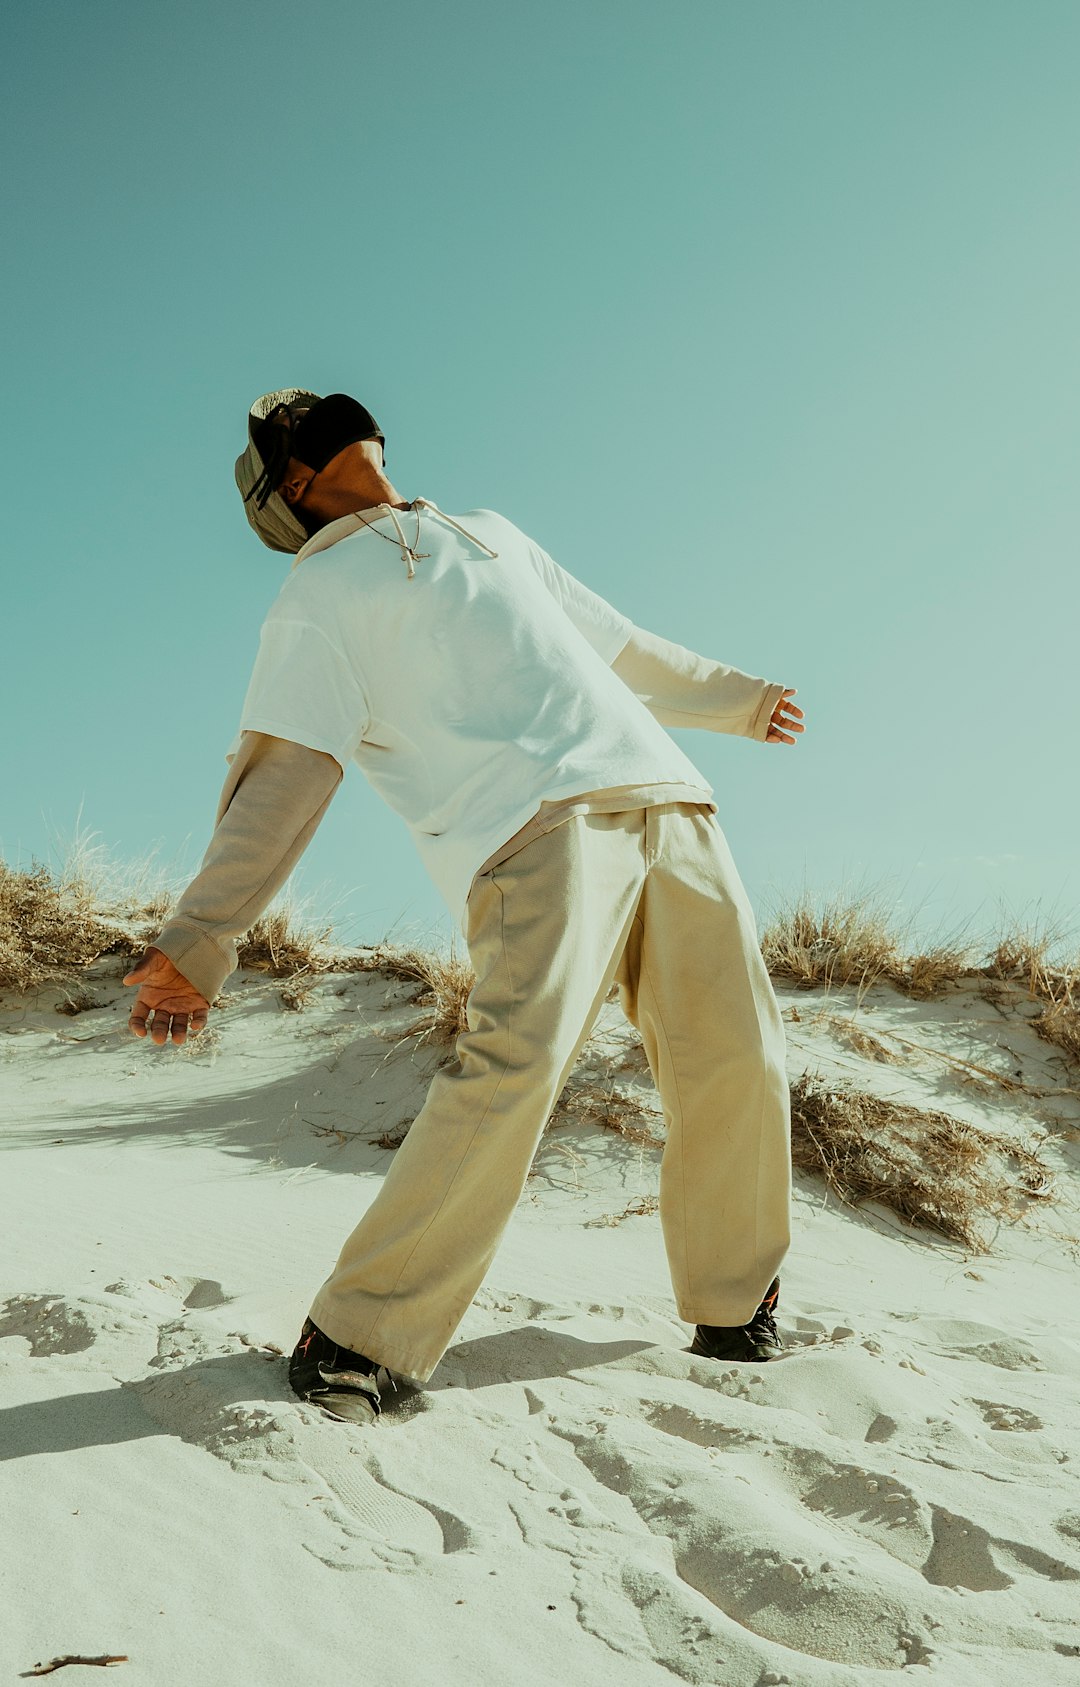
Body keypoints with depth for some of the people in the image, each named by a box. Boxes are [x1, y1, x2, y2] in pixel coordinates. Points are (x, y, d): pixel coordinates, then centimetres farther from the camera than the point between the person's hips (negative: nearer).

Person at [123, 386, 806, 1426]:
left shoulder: (493, 534, 33)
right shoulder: (316, 598, 13)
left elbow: (623, 648, 41)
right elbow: (282, 776, 1)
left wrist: (736, 698, 49)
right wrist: (197, 941, -11)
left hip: (666, 799, 6)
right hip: (532, 828, -6)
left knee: (737, 1068, 0)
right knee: (519, 1055, -26)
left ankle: (734, 1314, 20)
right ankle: (357, 1337, -14)